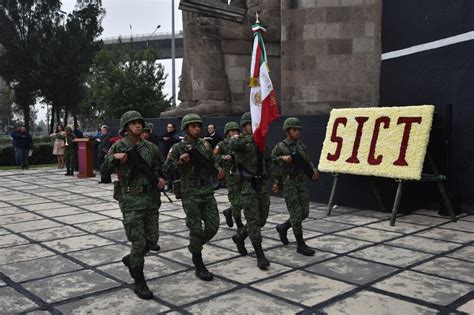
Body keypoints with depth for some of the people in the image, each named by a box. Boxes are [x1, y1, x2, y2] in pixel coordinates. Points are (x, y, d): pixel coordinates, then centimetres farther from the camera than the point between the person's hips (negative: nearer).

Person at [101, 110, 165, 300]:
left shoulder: (150, 147, 9)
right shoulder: (118, 147, -2)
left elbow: (163, 166, 21)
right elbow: (104, 171, -4)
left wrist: (162, 178, 1)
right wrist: (114, 157, -21)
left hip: (151, 198, 5)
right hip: (130, 199, -5)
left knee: (152, 239, 8)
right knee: (139, 241, -6)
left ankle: (130, 260, 36)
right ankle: (139, 283, 9)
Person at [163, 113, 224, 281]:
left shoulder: (205, 144, 10)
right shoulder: (178, 147, -5)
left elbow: (212, 162, 24)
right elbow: (167, 170, -9)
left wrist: (219, 170, 5)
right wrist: (179, 162, -26)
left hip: (208, 192, 5)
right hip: (190, 194, -5)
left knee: (213, 226, 3)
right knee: (196, 229, -2)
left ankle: (195, 247, 30)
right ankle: (199, 266, 12)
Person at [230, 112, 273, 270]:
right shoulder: (239, 140, -7)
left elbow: (268, 160, 23)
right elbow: (233, 144, -33)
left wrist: (269, 176, 13)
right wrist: (252, 137, -46)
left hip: (262, 185, 6)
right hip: (247, 186, -6)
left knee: (261, 220, 12)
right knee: (253, 221, -5)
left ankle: (239, 237, 35)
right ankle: (260, 256, 2)